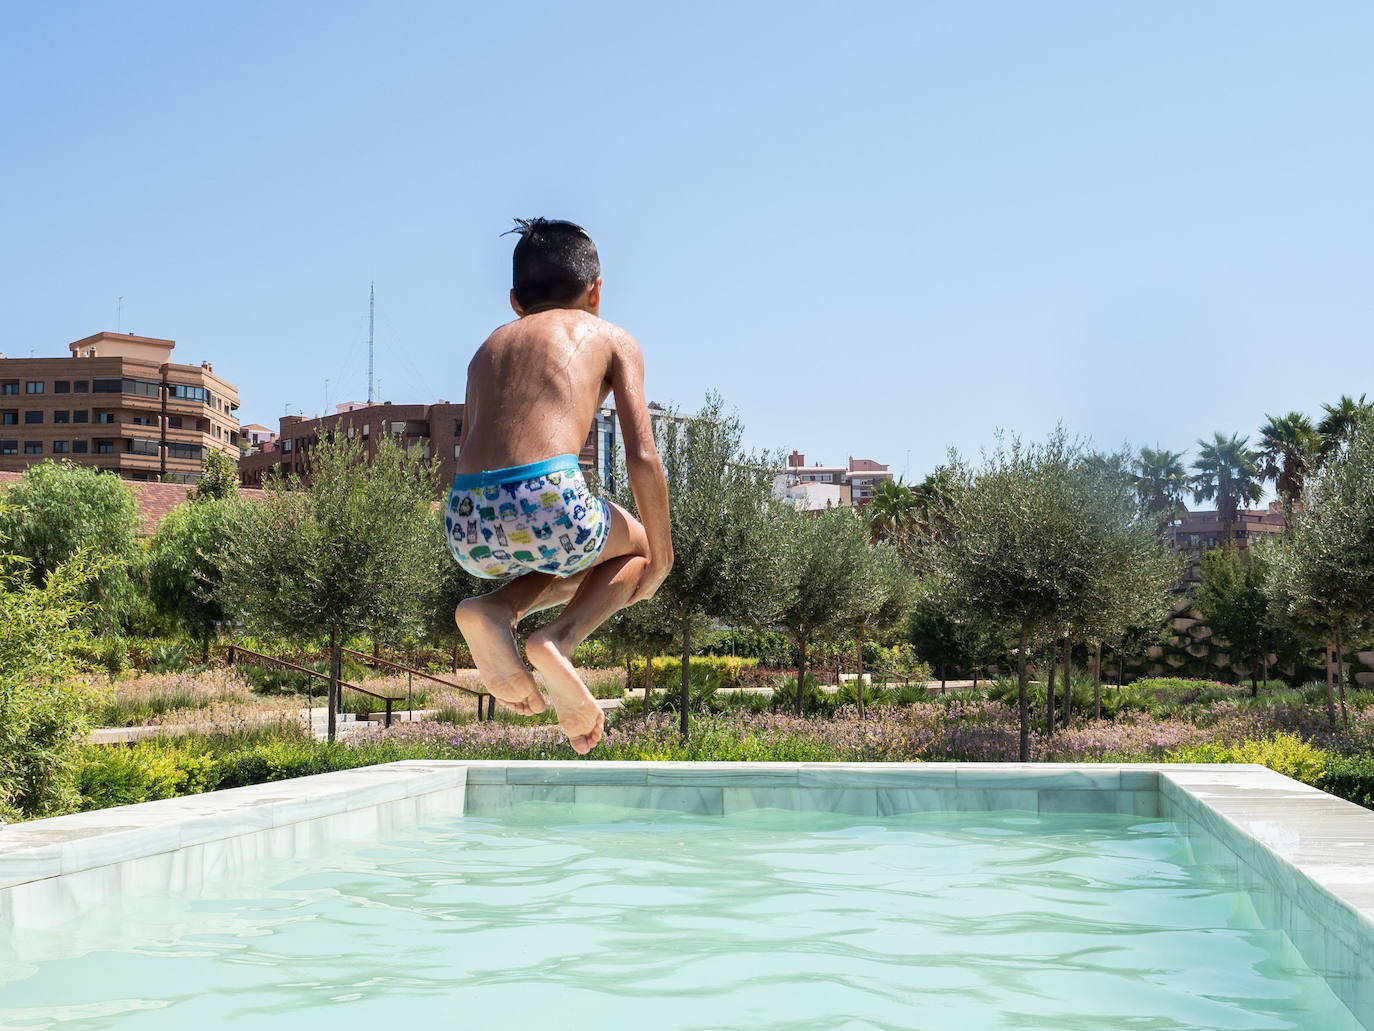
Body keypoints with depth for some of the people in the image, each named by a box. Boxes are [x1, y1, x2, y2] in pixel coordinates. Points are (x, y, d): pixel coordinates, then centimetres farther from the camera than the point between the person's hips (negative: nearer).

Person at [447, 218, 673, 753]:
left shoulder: (490, 346, 29)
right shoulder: (612, 339, 17)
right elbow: (642, 459, 7)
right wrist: (660, 556, 20)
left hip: (466, 527, 5)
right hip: (548, 503, -5)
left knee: (580, 563, 36)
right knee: (637, 549, 29)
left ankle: (494, 608, 4)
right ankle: (558, 638, 0)